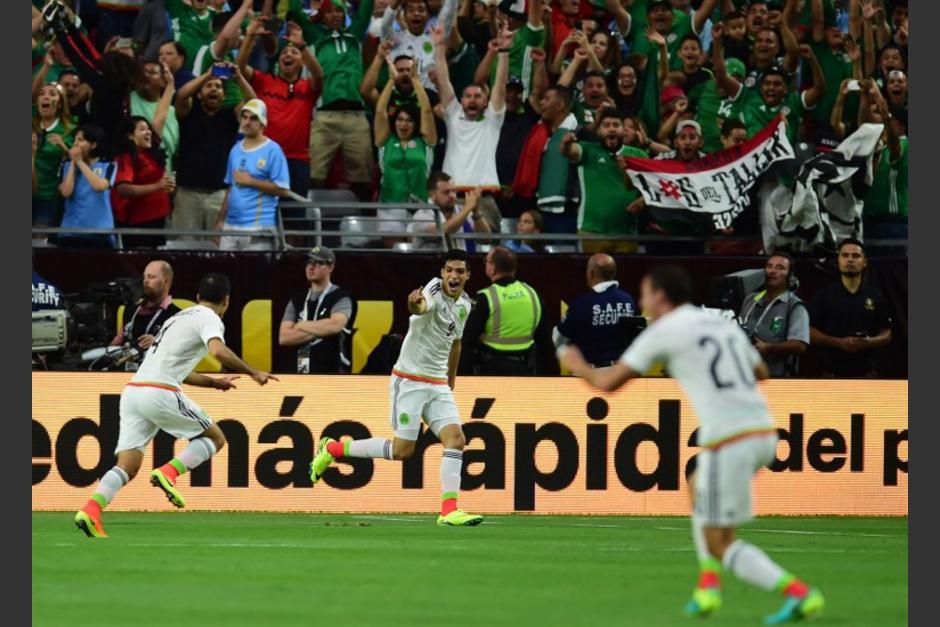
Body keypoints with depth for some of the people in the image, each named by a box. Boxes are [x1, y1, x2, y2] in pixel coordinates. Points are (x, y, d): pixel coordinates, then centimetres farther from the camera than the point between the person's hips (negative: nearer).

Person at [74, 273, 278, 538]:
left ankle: (90, 510, -23)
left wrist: (213, 382, 42)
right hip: (160, 394, -8)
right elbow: (218, 351, -19)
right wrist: (253, 372, -9)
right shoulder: (209, 318, 2)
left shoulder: (180, 317, 29)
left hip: (132, 391, 8)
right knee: (215, 438, 9)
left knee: (127, 466, 0)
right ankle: (168, 472, -13)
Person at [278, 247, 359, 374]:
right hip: (303, 376, 6)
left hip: (333, 375, -6)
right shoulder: (296, 301, 15)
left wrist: (303, 326, -6)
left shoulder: (342, 298, -2)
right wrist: (318, 331, -8)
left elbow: (335, 325, -22)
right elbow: (283, 337, 3)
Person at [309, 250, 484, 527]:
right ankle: (333, 449, 12)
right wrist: (415, 305, -68)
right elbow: (421, 307, -43)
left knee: (456, 439, -12)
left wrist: (451, 382, 30)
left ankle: (448, 511, -14)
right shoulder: (434, 294, -17)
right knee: (402, 450, -6)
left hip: (438, 385, 7)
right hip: (409, 381, -7)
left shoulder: (464, 304, 8)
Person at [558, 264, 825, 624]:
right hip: (763, 432, 8)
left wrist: (579, 367, 25)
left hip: (728, 442, -8)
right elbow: (760, 372, 35)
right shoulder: (723, 324, 20)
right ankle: (708, 588, 22)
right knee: (697, 487, 33)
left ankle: (799, 594, -19)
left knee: (721, 547, -1)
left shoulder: (663, 332, 0)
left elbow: (609, 382, 4)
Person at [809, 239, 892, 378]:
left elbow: (886, 335, 11)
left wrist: (870, 342, -13)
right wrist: (840, 342, -14)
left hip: (866, 373, 1)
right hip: (834, 374, -1)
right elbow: (811, 333, 2)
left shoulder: (875, 296, 10)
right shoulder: (824, 295, 5)